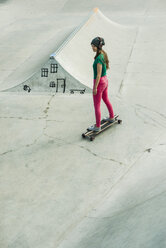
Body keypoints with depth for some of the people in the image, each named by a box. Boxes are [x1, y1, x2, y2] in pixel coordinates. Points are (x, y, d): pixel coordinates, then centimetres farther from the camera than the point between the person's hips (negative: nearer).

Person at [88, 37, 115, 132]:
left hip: (99, 82, -9)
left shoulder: (99, 58, -27)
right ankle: (111, 117, 46)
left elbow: (98, 75, -25)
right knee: (106, 100, 28)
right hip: (105, 80, 9)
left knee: (97, 106, 4)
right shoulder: (103, 54, 1)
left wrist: (95, 88, -19)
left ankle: (97, 126, 14)